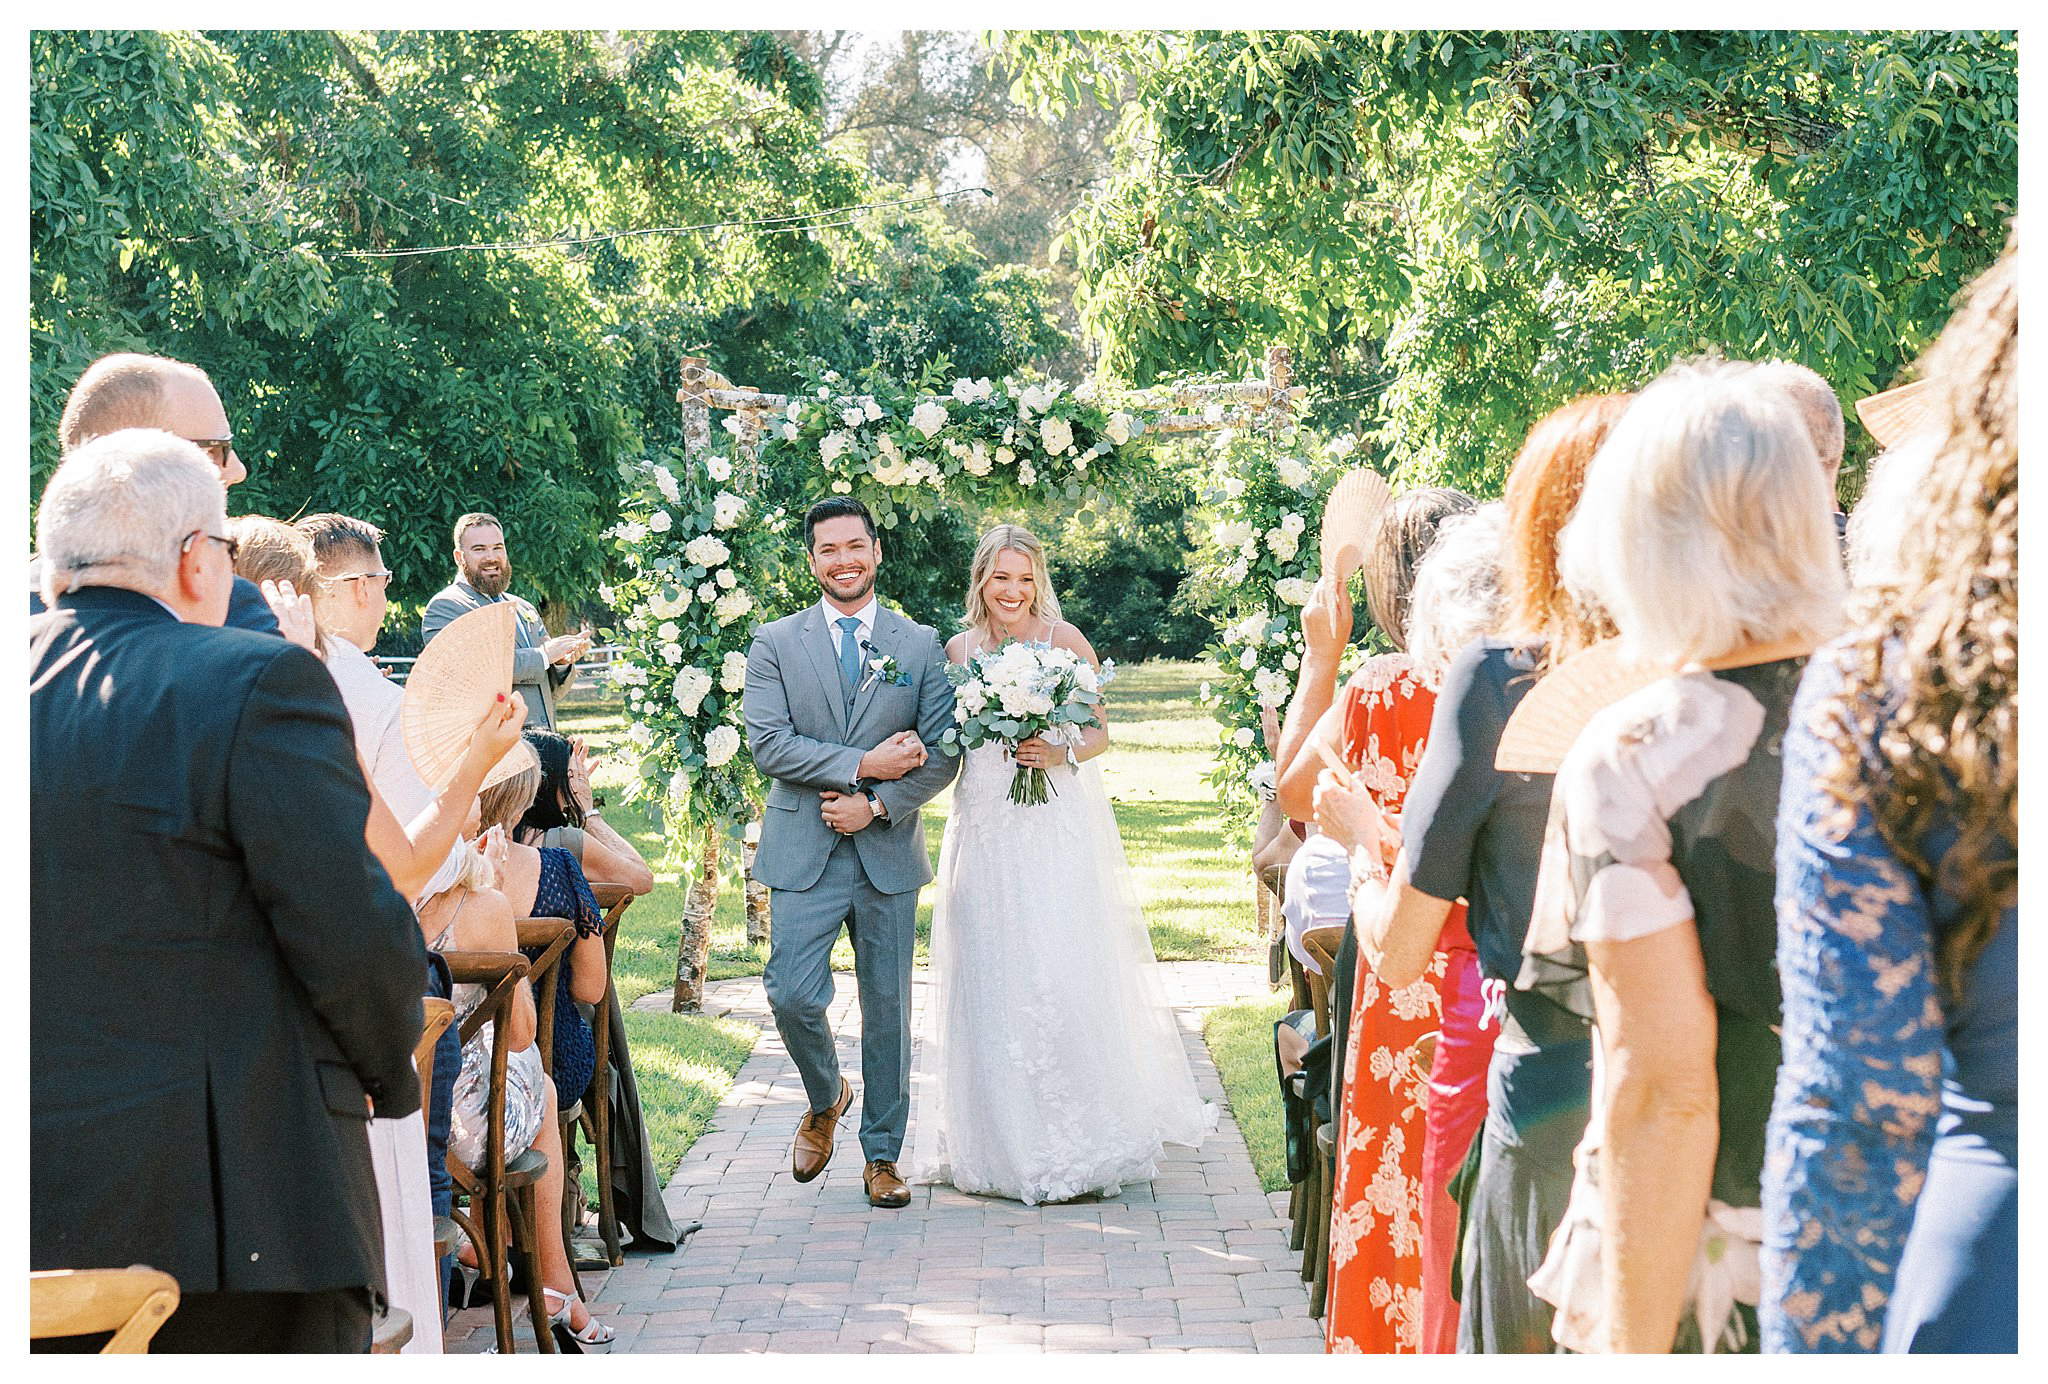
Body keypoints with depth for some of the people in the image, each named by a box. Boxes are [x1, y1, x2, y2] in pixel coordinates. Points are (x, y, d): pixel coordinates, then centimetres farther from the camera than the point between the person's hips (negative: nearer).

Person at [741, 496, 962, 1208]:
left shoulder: (921, 644, 6)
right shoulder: (775, 642, 4)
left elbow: (943, 753, 1)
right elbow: (768, 743, -7)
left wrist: (876, 804, -12)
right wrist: (863, 764, -14)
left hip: (887, 853, 1)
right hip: (803, 853, -1)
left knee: (887, 1009, 6)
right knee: (793, 996, -9)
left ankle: (882, 1155, 20)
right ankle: (825, 1099, 22)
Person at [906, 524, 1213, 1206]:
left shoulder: (1064, 639, -1)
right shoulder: (960, 648, 7)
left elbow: (1101, 731, 3)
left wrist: (1062, 755, -16)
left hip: (1060, 826, -2)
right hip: (986, 829, 3)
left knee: (1068, 973, -7)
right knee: (993, 976, 2)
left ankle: (1080, 1136, 5)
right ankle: (1003, 1139, 14)